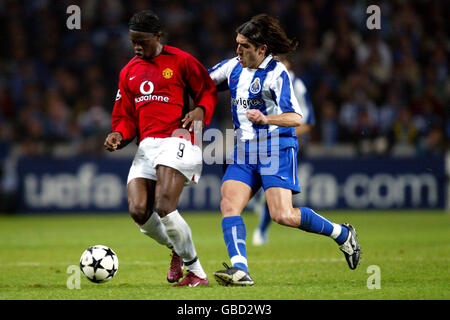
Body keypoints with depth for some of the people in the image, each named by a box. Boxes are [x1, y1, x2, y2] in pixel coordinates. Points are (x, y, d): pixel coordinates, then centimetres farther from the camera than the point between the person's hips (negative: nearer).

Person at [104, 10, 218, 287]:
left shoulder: (181, 61, 1)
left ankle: (196, 272, -10)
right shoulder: (128, 72, 18)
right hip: (146, 146, 6)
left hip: (176, 138, -6)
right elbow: (126, 116, 19)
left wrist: (201, 111, -14)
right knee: (138, 211, -10)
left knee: (164, 207, -22)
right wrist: (119, 135, -1)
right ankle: (177, 249, 20)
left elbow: (209, 91, 6)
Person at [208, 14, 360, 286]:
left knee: (283, 215, -16)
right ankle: (240, 270, -23)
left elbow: (296, 118, -20)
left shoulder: (276, 73, -12)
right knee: (229, 205, -15)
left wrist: (267, 119, -36)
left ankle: (342, 234, 6)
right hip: (243, 151, 7)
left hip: (275, 150, -7)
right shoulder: (233, 68, 8)